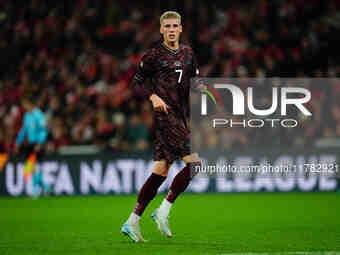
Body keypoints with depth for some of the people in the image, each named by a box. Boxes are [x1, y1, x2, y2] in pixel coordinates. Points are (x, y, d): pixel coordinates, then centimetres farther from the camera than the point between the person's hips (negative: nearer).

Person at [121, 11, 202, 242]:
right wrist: (154, 96, -16)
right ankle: (163, 212, -7)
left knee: (160, 171, 5)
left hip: (181, 117, 7)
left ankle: (132, 222, 9)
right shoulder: (154, 55, -3)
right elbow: (136, 82, 1)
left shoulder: (187, 53, 15)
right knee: (194, 163, -16)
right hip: (166, 117, -7)